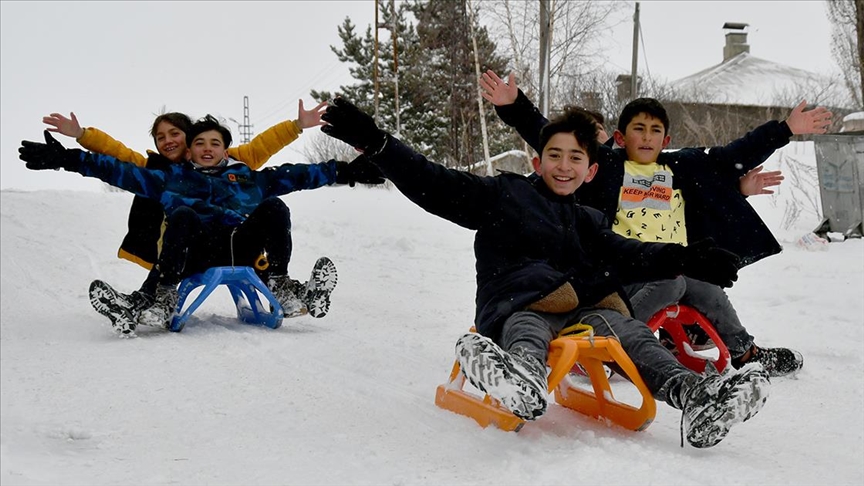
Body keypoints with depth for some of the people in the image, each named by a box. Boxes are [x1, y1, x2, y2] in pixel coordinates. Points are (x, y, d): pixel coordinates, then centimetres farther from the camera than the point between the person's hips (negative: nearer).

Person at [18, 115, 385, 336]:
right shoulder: (171, 178, 29)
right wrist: (66, 159, 12)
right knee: (182, 213, -33)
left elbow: (294, 175, 26)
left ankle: (280, 285, -19)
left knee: (274, 206, -23)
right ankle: (163, 300, -34)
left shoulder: (247, 177, 33)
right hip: (194, 252, -1)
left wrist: (346, 171, 17)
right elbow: (119, 170, 22)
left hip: (241, 246, 1)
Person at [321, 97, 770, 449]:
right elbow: (434, 186, 8)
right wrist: (372, 142, -3)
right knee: (526, 331, -38)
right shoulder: (503, 194, 16)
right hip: (518, 306, -4)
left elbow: (631, 257, 20)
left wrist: (690, 260, 4)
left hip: (583, 309, 5)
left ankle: (692, 394, -47)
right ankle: (522, 379, -75)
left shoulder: (589, 223, 32)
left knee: (631, 332, -23)